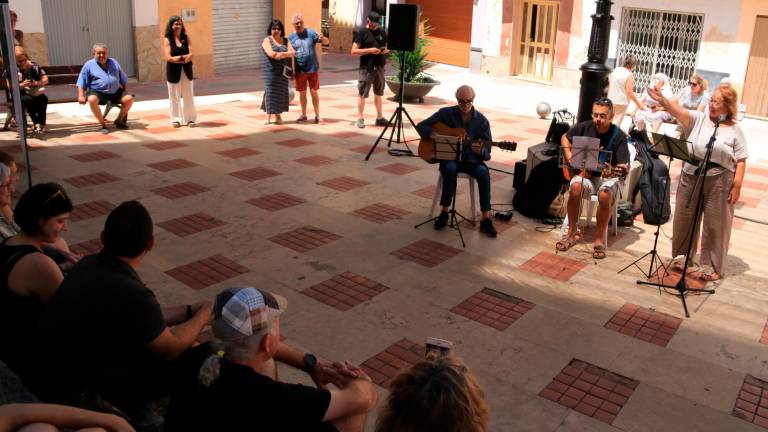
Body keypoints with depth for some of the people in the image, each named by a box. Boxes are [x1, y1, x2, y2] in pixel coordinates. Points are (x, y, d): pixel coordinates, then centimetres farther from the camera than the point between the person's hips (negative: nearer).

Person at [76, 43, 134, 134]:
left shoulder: (114, 63, 15)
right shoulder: (89, 65, 4)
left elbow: (124, 80, 21)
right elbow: (81, 83, 1)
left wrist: (125, 92, 12)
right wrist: (81, 96, -12)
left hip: (115, 92, 3)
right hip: (97, 92, -3)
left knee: (129, 98, -21)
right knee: (92, 99, -36)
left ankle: (119, 121, 3)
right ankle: (103, 124, -21)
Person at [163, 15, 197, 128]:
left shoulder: (186, 38, 4)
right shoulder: (167, 40, -3)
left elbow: (190, 54, -5)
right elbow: (168, 58, -12)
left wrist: (178, 58, -19)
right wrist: (184, 57, -16)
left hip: (186, 71, 2)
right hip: (173, 71, -2)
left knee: (188, 96, 5)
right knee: (174, 96, 4)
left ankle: (190, 118, 13)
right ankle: (176, 119, 13)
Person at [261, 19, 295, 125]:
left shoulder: (285, 41, 13)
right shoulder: (267, 40, 1)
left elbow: (292, 52, -1)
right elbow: (271, 54, -16)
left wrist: (281, 54, -16)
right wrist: (286, 54, -11)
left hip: (283, 70, 4)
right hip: (271, 70, -4)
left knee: (281, 92, 2)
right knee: (270, 91, -6)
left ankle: (278, 115, 10)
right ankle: (268, 116, -1)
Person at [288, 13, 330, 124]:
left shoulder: (311, 33, -5)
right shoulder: (291, 37, 1)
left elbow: (326, 42, -11)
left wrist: (323, 39, -35)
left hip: (313, 69, -2)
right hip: (299, 70, 2)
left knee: (314, 92, 5)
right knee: (302, 93, 12)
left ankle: (317, 116, 13)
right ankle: (303, 115, 26)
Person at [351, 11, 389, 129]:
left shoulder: (382, 31, 9)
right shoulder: (361, 32, -6)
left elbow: (388, 46, 20)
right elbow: (354, 51, -10)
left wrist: (386, 50, -4)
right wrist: (370, 50, -19)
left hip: (379, 67, 5)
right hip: (366, 68, -5)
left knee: (378, 93, 14)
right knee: (362, 94, -2)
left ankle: (379, 117, 23)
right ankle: (360, 119, 6)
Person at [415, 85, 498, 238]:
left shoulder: (482, 121, 1)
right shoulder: (446, 113, 1)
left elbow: (487, 154, -1)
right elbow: (421, 126, 1)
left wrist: (480, 151, -26)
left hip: (470, 158, 1)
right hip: (448, 157, -1)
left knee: (483, 172, -31)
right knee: (450, 169, -36)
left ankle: (486, 219, -27)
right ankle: (444, 212, -23)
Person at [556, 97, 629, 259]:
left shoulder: (618, 136, -15)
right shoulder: (585, 127, -5)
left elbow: (624, 167, -20)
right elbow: (565, 138, 14)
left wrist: (613, 171, -42)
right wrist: (569, 156, -3)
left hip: (609, 177, -3)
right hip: (586, 173, 3)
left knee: (604, 195, -35)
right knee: (575, 187, -30)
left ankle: (599, 239, -18)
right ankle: (572, 233, -15)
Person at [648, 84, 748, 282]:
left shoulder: (735, 130, 0)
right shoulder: (698, 119, 4)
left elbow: (741, 161, -1)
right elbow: (678, 111, -14)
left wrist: (737, 186, -8)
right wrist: (662, 99, -32)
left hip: (719, 182, -2)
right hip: (690, 177, 3)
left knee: (715, 224, 4)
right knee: (684, 218, 11)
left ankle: (712, 267, 15)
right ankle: (682, 257, 30)